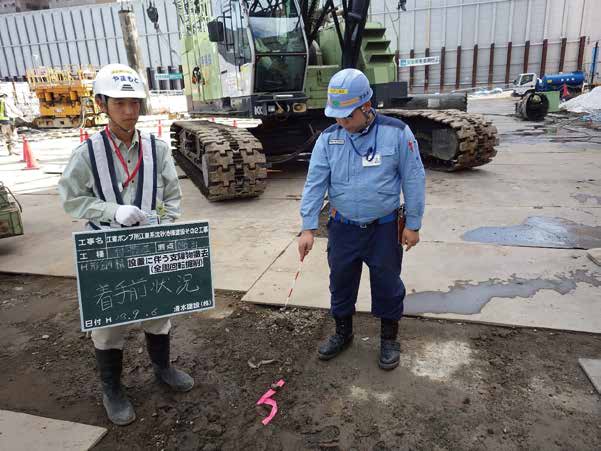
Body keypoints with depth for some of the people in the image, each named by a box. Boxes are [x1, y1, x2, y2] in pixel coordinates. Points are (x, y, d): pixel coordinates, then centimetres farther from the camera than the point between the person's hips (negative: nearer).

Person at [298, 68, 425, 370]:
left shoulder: (396, 132, -11)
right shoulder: (328, 138, -5)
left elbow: (413, 179, -6)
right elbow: (315, 183, -6)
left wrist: (413, 224, -5)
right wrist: (308, 227, -12)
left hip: (384, 228, -2)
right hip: (342, 228, 3)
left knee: (387, 284, 10)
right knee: (341, 282, 16)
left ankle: (389, 339, 33)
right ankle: (343, 333, 39)